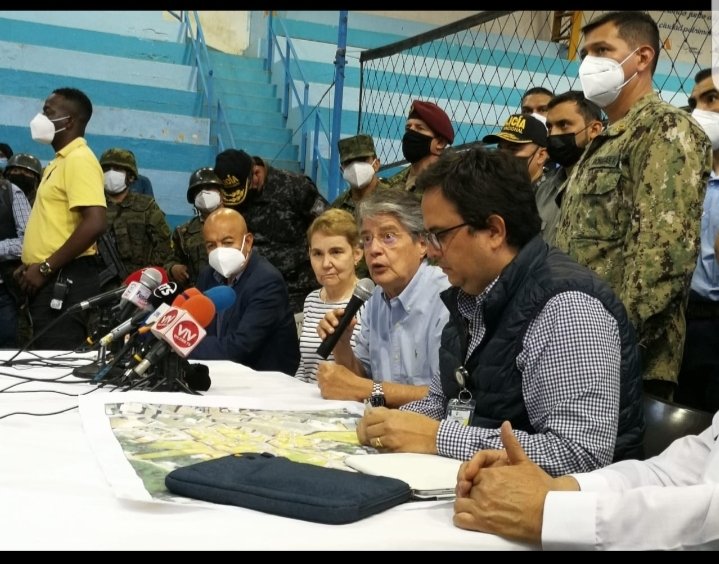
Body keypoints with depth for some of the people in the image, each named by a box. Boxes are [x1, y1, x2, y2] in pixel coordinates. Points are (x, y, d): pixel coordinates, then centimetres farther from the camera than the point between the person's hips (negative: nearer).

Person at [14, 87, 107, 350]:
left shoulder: (79, 159, -12)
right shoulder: (60, 161, 18)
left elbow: (95, 224, -24)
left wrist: (45, 269, -18)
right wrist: (32, 264, 13)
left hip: (64, 281, -10)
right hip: (51, 281, 10)